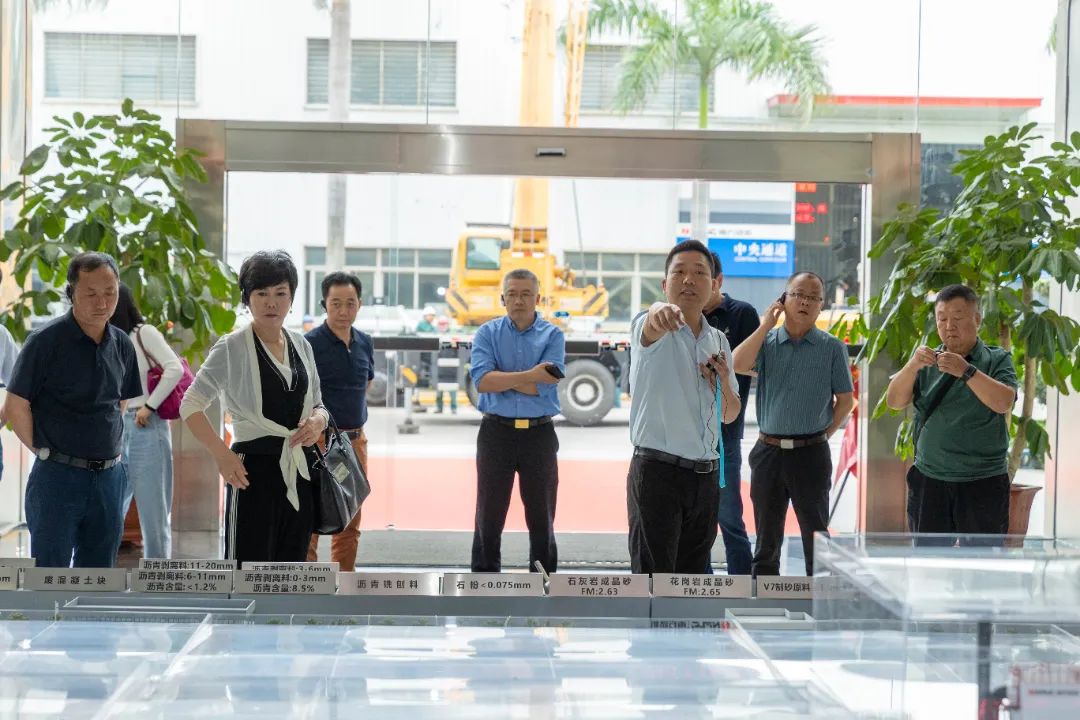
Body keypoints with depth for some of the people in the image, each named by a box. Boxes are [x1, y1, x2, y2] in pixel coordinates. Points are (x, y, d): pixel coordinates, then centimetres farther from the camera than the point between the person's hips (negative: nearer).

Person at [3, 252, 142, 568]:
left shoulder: (122, 345, 8)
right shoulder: (47, 340, -10)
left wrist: (110, 451, 11)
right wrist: (45, 452, -5)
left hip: (108, 478, 6)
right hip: (58, 478, -6)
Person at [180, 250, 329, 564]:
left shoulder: (301, 346, 10)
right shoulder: (233, 347, -7)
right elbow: (191, 405, -6)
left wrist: (317, 421, -5)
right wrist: (222, 454, -19)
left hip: (300, 473, 6)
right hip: (255, 470, -6)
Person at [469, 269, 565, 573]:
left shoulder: (552, 335, 1)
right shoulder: (488, 333, 3)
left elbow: (543, 385, -14)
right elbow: (481, 380, -13)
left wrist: (500, 378, -10)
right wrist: (528, 376, -16)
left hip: (539, 434, 0)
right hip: (496, 432, 0)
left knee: (542, 518, 8)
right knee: (489, 517, 5)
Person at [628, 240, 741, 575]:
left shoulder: (719, 341, 14)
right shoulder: (655, 331, -6)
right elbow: (650, 327, -33)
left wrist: (724, 385, -2)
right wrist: (660, 311, -58)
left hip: (707, 474, 6)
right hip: (657, 470, -6)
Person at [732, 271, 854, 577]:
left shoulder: (832, 348, 1)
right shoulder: (767, 341, 5)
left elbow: (845, 399, 5)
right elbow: (739, 365, -15)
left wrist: (823, 435, 0)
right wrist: (766, 325, -8)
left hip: (811, 453, -2)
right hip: (768, 451, 2)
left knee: (815, 535, 4)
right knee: (766, 537, 11)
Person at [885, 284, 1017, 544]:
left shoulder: (997, 359, 1)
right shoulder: (928, 362, 10)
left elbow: (1003, 402, -16)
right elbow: (894, 401, -2)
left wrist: (966, 371, -28)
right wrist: (912, 366, -19)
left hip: (983, 483, -3)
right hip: (929, 481, 3)